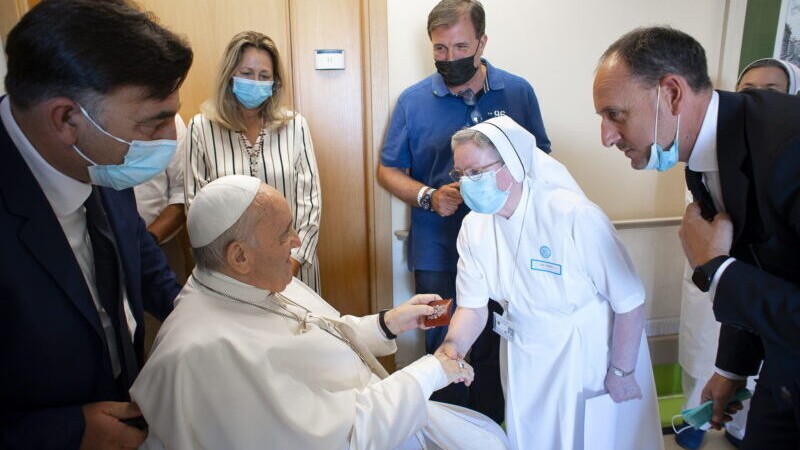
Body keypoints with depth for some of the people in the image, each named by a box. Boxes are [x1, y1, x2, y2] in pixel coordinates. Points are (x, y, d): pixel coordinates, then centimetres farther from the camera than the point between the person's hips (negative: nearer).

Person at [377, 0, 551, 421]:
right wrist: (428, 196, -15)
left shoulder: (518, 91, 0)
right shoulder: (413, 100, -2)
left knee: (494, 350, 14)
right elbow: (388, 170, 3)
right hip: (438, 253, 0)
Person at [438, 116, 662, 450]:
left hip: (592, 356, -4)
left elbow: (629, 301, -21)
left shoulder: (574, 216, -28)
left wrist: (622, 371, -13)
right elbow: (473, 306, -5)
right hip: (525, 360, 5)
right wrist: (454, 344, -24)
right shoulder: (473, 227, -9)